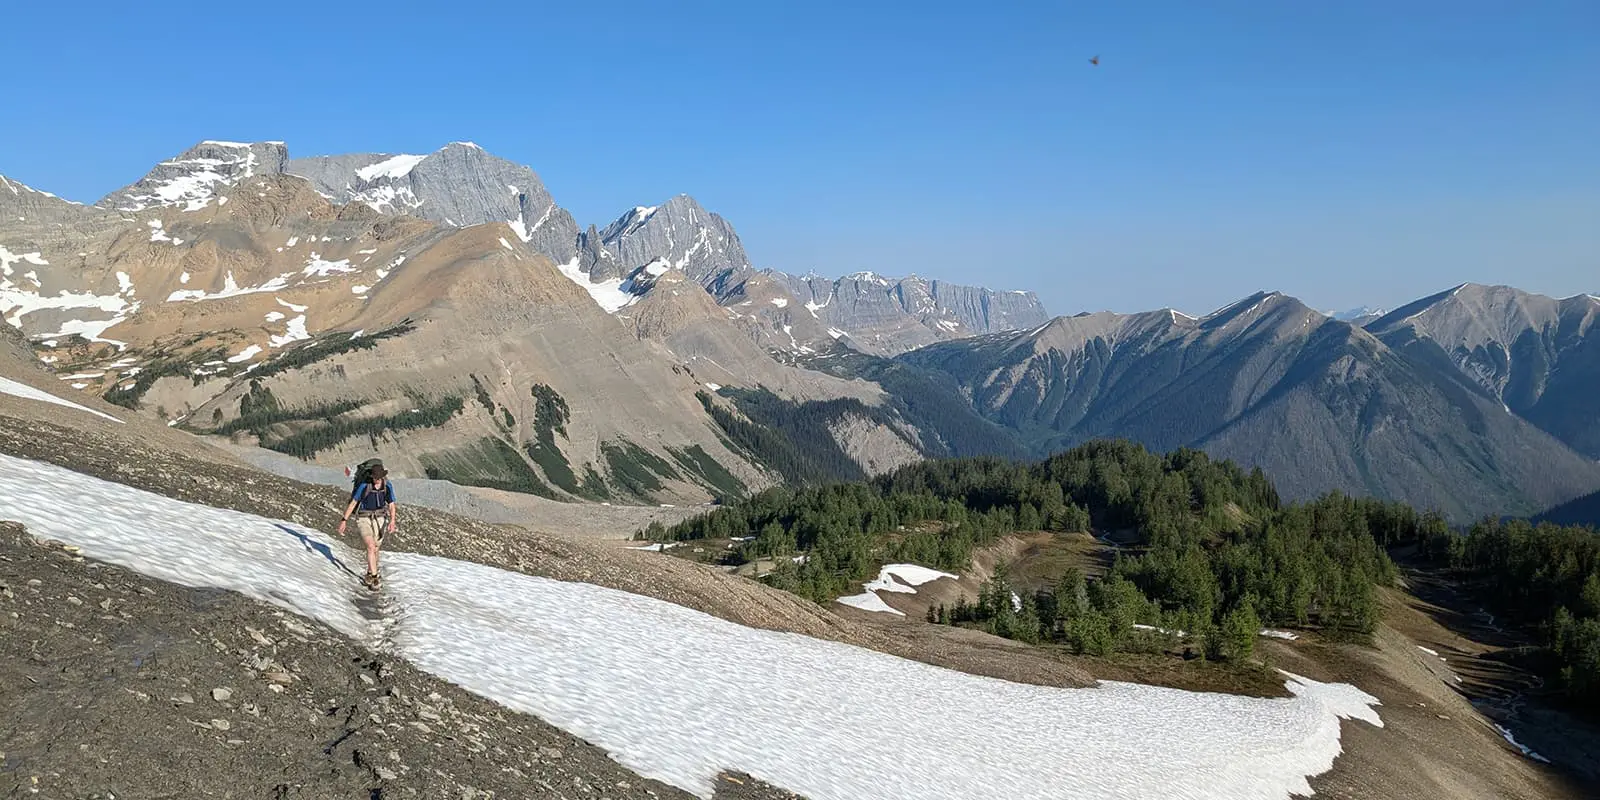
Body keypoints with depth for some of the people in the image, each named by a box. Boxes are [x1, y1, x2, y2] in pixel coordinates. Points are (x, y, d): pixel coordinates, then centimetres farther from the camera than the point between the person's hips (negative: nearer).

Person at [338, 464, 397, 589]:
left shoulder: (388, 486, -8)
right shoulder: (364, 486, -17)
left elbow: (391, 505, -6)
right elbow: (353, 503, -10)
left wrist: (392, 521, -19)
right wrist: (344, 520, -12)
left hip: (378, 520, 3)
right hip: (363, 519, -3)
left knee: (375, 550, 11)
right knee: (371, 546, -20)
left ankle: (369, 575, 32)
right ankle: (374, 578, -16)